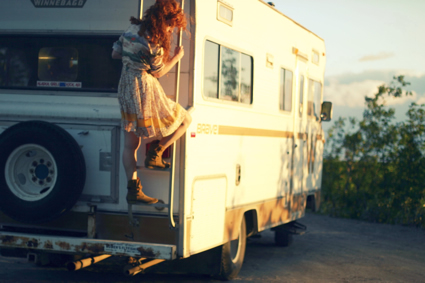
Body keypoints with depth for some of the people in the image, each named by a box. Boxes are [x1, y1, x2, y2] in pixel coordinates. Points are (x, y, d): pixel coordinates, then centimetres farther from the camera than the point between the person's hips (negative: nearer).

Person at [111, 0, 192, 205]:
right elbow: (158, 72, -7)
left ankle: (133, 190, 10)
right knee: (184, 119, 9)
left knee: (130, 144, 10)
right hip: (144, 89, -9)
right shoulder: (153, 41, -16)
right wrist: (176, 57, 6)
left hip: (125, 87, 9)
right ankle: (155, 153, 3)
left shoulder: (132, 30, 8)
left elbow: (115, 53, 18)